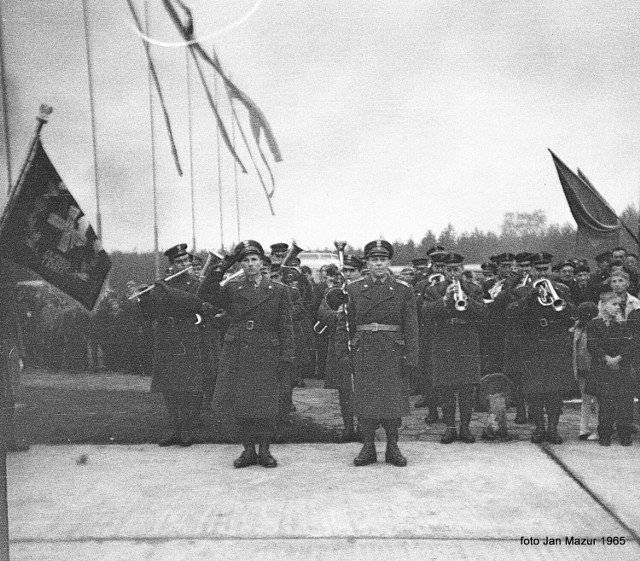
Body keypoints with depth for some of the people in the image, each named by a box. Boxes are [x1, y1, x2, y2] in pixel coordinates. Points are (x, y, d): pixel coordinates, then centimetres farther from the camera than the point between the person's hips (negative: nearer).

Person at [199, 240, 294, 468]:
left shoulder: (278, 291, 3)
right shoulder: (232, 289, 8)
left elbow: (286, 328, 2)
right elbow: (205, 294, -9)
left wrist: (286, 359, -4)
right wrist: (219, 269, -14)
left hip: (266, 355, -1)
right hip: (236, 354, 2)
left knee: (266, 405, 1)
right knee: (241, 404, 5)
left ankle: (264, 450, 15)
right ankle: (248, 449, 17)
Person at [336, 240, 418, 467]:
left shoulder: (403, 290, 3)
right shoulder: (354, 289, 6)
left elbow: (411, 325, 0)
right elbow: (344, 323, 6)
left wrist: (411, 356, -7)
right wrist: (343, 352, -1)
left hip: (393, 353, -1)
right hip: (363, 352, 1)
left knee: (393, 399, 2)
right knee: (364, 399, 3)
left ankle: (393, 448, 15)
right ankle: (368, 447, 14)